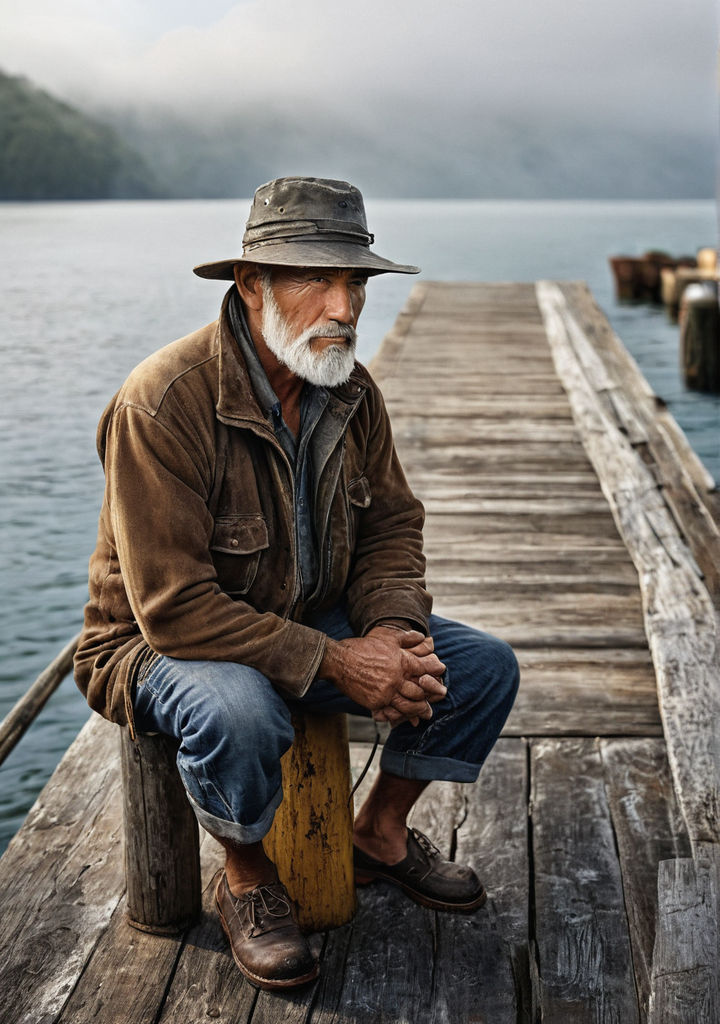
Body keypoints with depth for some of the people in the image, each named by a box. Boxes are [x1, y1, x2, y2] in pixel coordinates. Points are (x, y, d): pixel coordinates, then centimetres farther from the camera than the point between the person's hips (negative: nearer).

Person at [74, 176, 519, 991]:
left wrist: (391, 629, -16)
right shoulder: (163, 402, -27)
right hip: (160, 646, -6)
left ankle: (381, 833, 18)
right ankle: (245, 884, -6)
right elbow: (174, 608, -29)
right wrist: (334, 662, -29)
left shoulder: (351, 390, -4)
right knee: (238, 711, -39)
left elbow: (391, 524, 6)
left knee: (483, 666, -5)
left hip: (312, 626, 7)